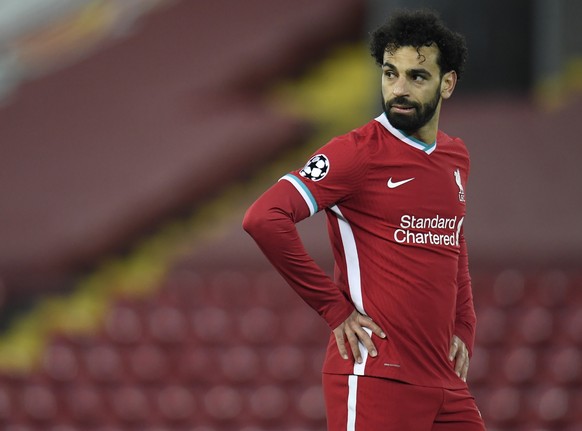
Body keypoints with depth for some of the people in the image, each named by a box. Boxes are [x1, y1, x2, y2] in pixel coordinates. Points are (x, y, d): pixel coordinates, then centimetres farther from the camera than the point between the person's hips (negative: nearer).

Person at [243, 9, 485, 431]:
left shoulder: (457, 157, 13)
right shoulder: (360, 153, -9)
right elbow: (263, 219, -19)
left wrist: (463, 329, 14)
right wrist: (336, 309, -14)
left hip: (445, 382, 7)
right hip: (376, 377, -7)